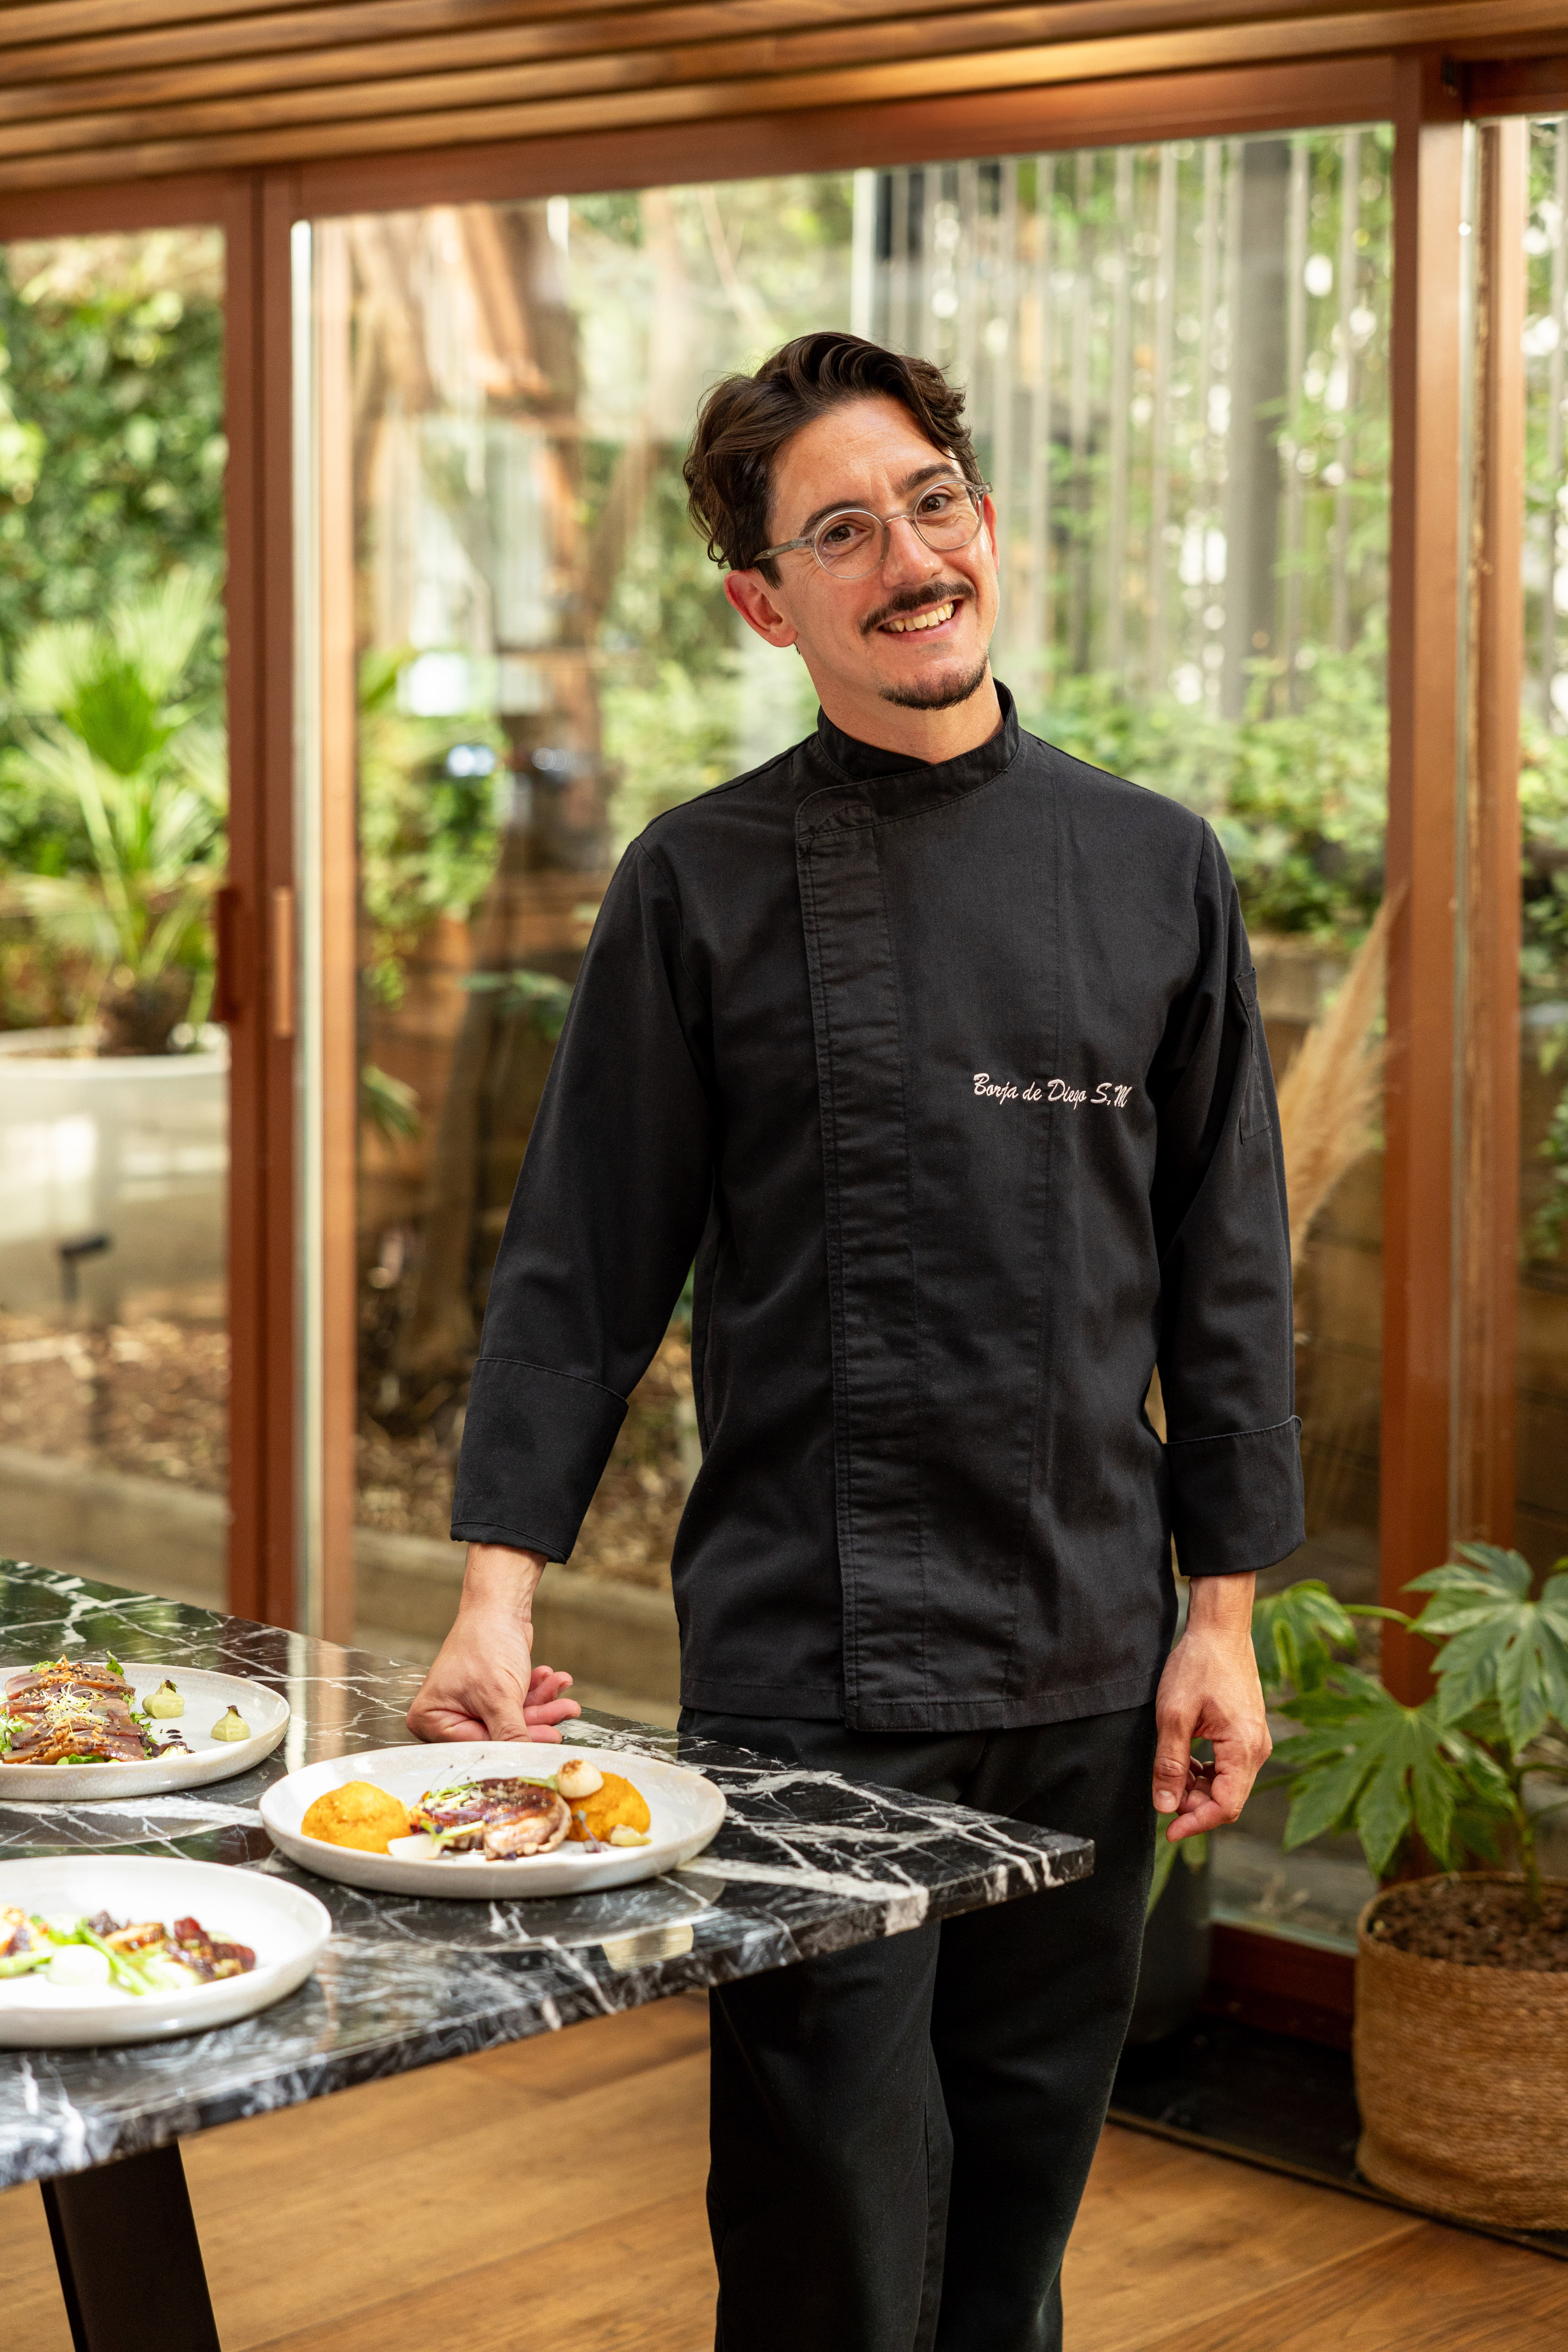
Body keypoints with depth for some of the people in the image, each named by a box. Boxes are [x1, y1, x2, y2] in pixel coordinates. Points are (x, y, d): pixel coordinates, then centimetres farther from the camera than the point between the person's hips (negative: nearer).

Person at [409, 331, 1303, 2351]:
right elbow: (584, 1262, -1)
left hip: (1089, 1671, 3)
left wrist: (1225, 1610, 4)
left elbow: (1224, 1267, 8)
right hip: (806, 1665, -3)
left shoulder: (1157, 872, 5)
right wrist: (500, 1586, -9)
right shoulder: (703, 883, -2)